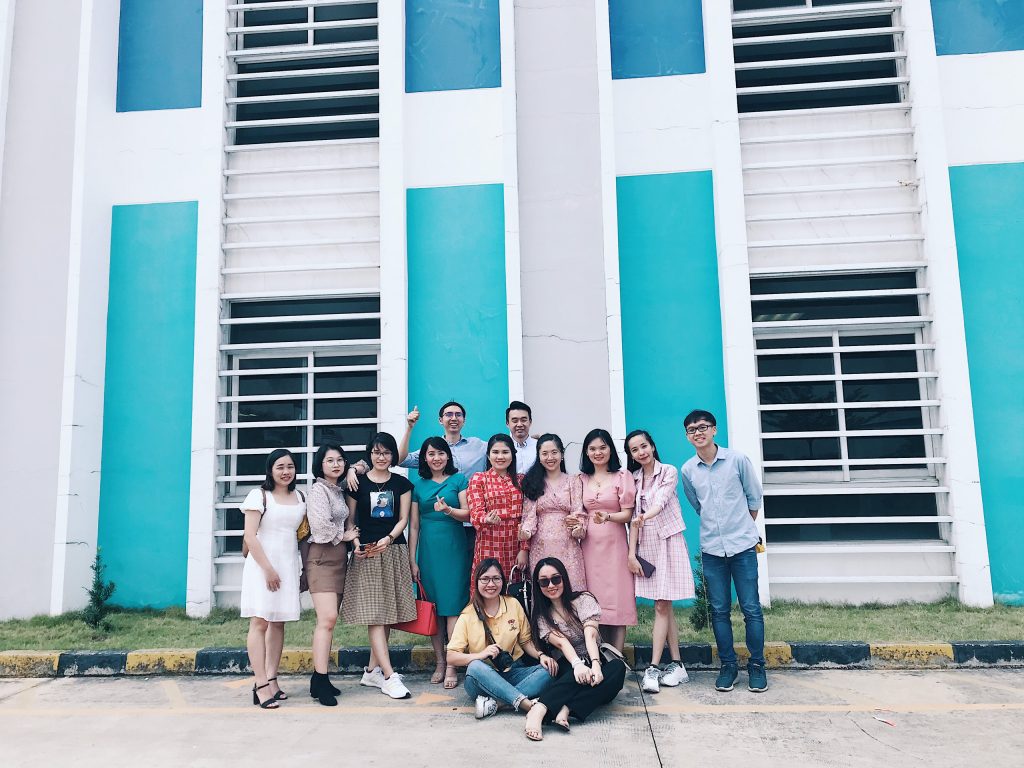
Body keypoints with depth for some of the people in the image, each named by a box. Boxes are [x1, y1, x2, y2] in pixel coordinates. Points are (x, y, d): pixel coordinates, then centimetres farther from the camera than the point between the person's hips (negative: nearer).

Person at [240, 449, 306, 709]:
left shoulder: (299, 497, 12)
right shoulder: (260, 495, -5)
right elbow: (250, 535, -10)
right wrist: (267, 568, -14)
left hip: (288, 565, 6)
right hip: (262, 565, -5)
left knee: (278, 622, 7)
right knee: (260, 621, -7)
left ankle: (271, 679, 13)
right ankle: (261, 685, -6)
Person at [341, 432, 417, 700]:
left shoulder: (401, 484, 8)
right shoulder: (358, 483, 5)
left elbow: (403, 519, 4)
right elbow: (350, 519, 6)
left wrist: (388, 539, -13)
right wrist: (356, 542, -11)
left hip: (393, 552, 2)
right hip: (366, 554, -2)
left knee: (388, 613, 5)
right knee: (374, 614, -8)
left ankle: (372, 671, 17)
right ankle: (389, 676, -9)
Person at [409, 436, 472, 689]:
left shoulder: (458, 480, 4)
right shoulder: (418, 485, 10)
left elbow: (468, 514, -2)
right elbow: (414, 525, 10)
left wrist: (448, 510, -22)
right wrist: (412, 560, 6)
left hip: (453, 549, -3)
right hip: (428, 551, 3)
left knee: (453, 606, -5)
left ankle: (452, 666, 0)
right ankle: (439, 662, 15)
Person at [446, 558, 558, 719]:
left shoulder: (513, 605, 5)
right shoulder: (468, 615, -3)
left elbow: (526, 641, 11)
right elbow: (451, 657, -8)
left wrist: (540, 655, -10)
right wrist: (481, 654, -24)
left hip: (513, 672, 3)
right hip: (484, 678, -2)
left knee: (548, 670, -24)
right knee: (475, 667, -35)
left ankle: (492, 701, -31)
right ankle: (527, 704, -39)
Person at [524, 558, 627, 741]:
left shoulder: (583, 600, 3)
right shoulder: (542, 616, 4)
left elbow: (590, 634, -15)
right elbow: (561, 643, -15)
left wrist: (595, 664, -34)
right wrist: (578, 664, -37)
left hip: (595, 662, 2)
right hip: (567, 667, -2)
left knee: (618, 667, -33)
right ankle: (538, 710, -52)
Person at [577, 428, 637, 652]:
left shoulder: (622, 476, 1)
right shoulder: (581, 479, 13)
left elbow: (628, 514, -2)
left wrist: (607, 517, -20)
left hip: (614, 543, -3)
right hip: (589, 544, 3)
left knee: (616, 600, -3)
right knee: (593, 602, 2)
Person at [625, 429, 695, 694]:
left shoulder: (669, 472, -3)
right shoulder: (633, 478, 8)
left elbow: (661, 501, -20)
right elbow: (633, 517, 5)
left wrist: (645, 517, -41)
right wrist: (631, 553, -1)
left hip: (667, 541, -4)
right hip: (645, 544, 4)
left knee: (661, 606, -6)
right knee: (665, 606, 7)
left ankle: (653, 668, -7)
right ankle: (676, 664, 13)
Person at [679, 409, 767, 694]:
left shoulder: (737, 459, -5)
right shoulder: (687, 470, 2)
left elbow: (754, 497, 5)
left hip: (743, 545, -2)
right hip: (711, 548, 2)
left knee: (751, 608, 2)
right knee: (719, 610, 7)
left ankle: (757, 665, 14)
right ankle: (728, 665, 18)